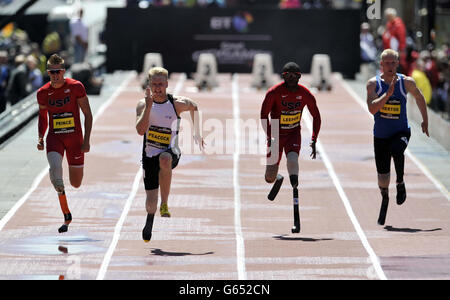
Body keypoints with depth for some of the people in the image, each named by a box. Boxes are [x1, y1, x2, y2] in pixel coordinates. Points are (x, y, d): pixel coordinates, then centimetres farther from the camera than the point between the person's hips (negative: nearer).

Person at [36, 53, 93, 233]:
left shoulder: (76, 87, -7)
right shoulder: (43, 93, 0)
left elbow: (88, 114, -2)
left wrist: (86, 141, -8)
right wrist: (40, 138, 2)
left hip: (74, 138, -1)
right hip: (54, 137, 1)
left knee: (76, 184, 4)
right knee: (54, 168, -28)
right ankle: (66, 216, -18)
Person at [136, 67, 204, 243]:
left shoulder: (177, 104, -5)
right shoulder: (143, 105, -4)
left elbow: (193, 107, 18)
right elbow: (140, 130, -19)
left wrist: (197, 133, 21)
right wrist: (148, 106, -26)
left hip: (170, 152, -2)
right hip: (150, 155, 2)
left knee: (164, 159, -41)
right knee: (151, 199, 1)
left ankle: (164, 205, -28)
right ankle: (150, 221, 37)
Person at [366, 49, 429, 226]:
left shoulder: (406, 82, -5)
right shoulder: (373, 83, -8)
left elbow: (419, 98, 15)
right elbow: (372, 108, -22)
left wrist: (425, 121, 17)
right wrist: (388, 94, -31)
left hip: (401, 132, -1)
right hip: (380, 135, 1)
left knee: (396, 150, -37)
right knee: (382, 176, 5)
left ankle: (400, 183, -13)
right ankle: (385, 198, 37)